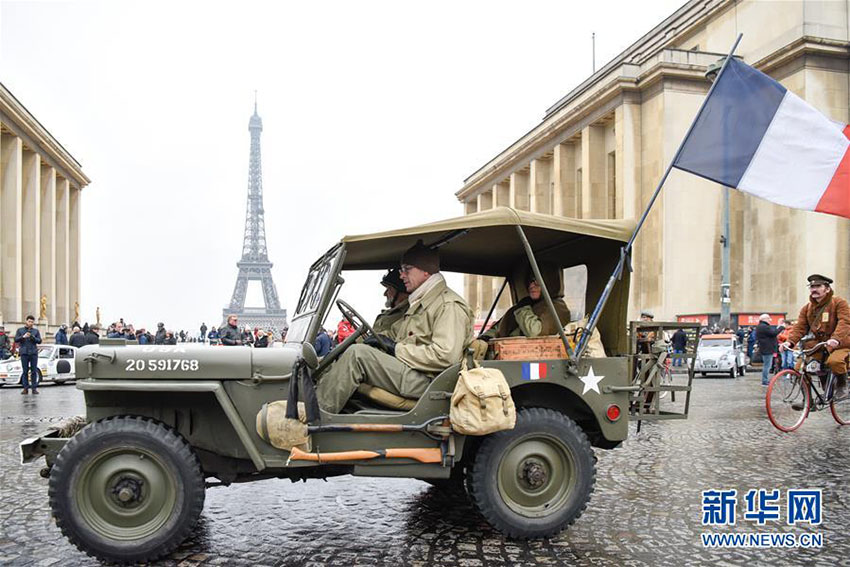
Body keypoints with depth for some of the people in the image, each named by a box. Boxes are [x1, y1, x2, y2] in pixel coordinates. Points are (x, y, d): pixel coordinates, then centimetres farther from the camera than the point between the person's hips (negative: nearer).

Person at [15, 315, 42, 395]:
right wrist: (23, 337, -16)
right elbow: (16, 339, 1)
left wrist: (32, 337, -14)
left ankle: (34, 388, 1)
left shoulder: (36, 331, 11)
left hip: (33, 353, 0)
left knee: (34, 371, -2)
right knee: (25, 371, 0)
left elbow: (39, 341, 3)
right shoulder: (20, 330, 11)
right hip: (24, 353, 0)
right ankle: (25, 388, 3)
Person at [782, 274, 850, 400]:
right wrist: (790, 342, -17)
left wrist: (836, 339, -38)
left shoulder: (839, 302, -6)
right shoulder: (807, 308, 9)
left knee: (834, 361, -36)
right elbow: (799, 327, 2)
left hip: (839, 345, -5)